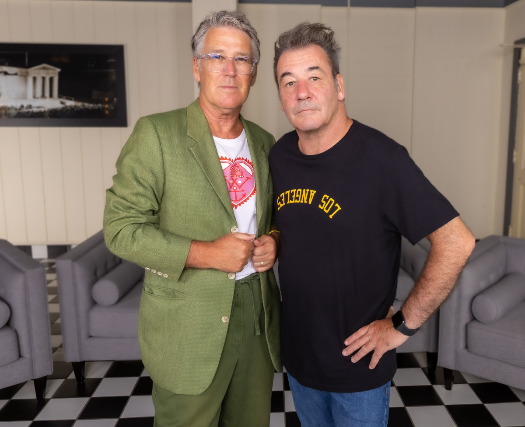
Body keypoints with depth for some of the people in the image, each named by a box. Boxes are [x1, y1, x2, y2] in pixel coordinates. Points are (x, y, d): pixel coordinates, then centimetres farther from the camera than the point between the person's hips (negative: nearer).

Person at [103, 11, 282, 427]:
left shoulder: (264, 142, 6)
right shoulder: (156, 133, -11)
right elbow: (121, 228, -14)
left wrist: (273, 241, -3)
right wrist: (205, 254, -22)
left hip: (257, 315, 5)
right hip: (188, 327, -5)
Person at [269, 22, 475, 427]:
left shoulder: (381, 158, -22)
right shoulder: (279, 155, -3)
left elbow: (456, 242, -22)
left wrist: (402, 326, -17)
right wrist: (267, 246, -3)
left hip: (358, 364, -5)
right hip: (297, 354, 5)